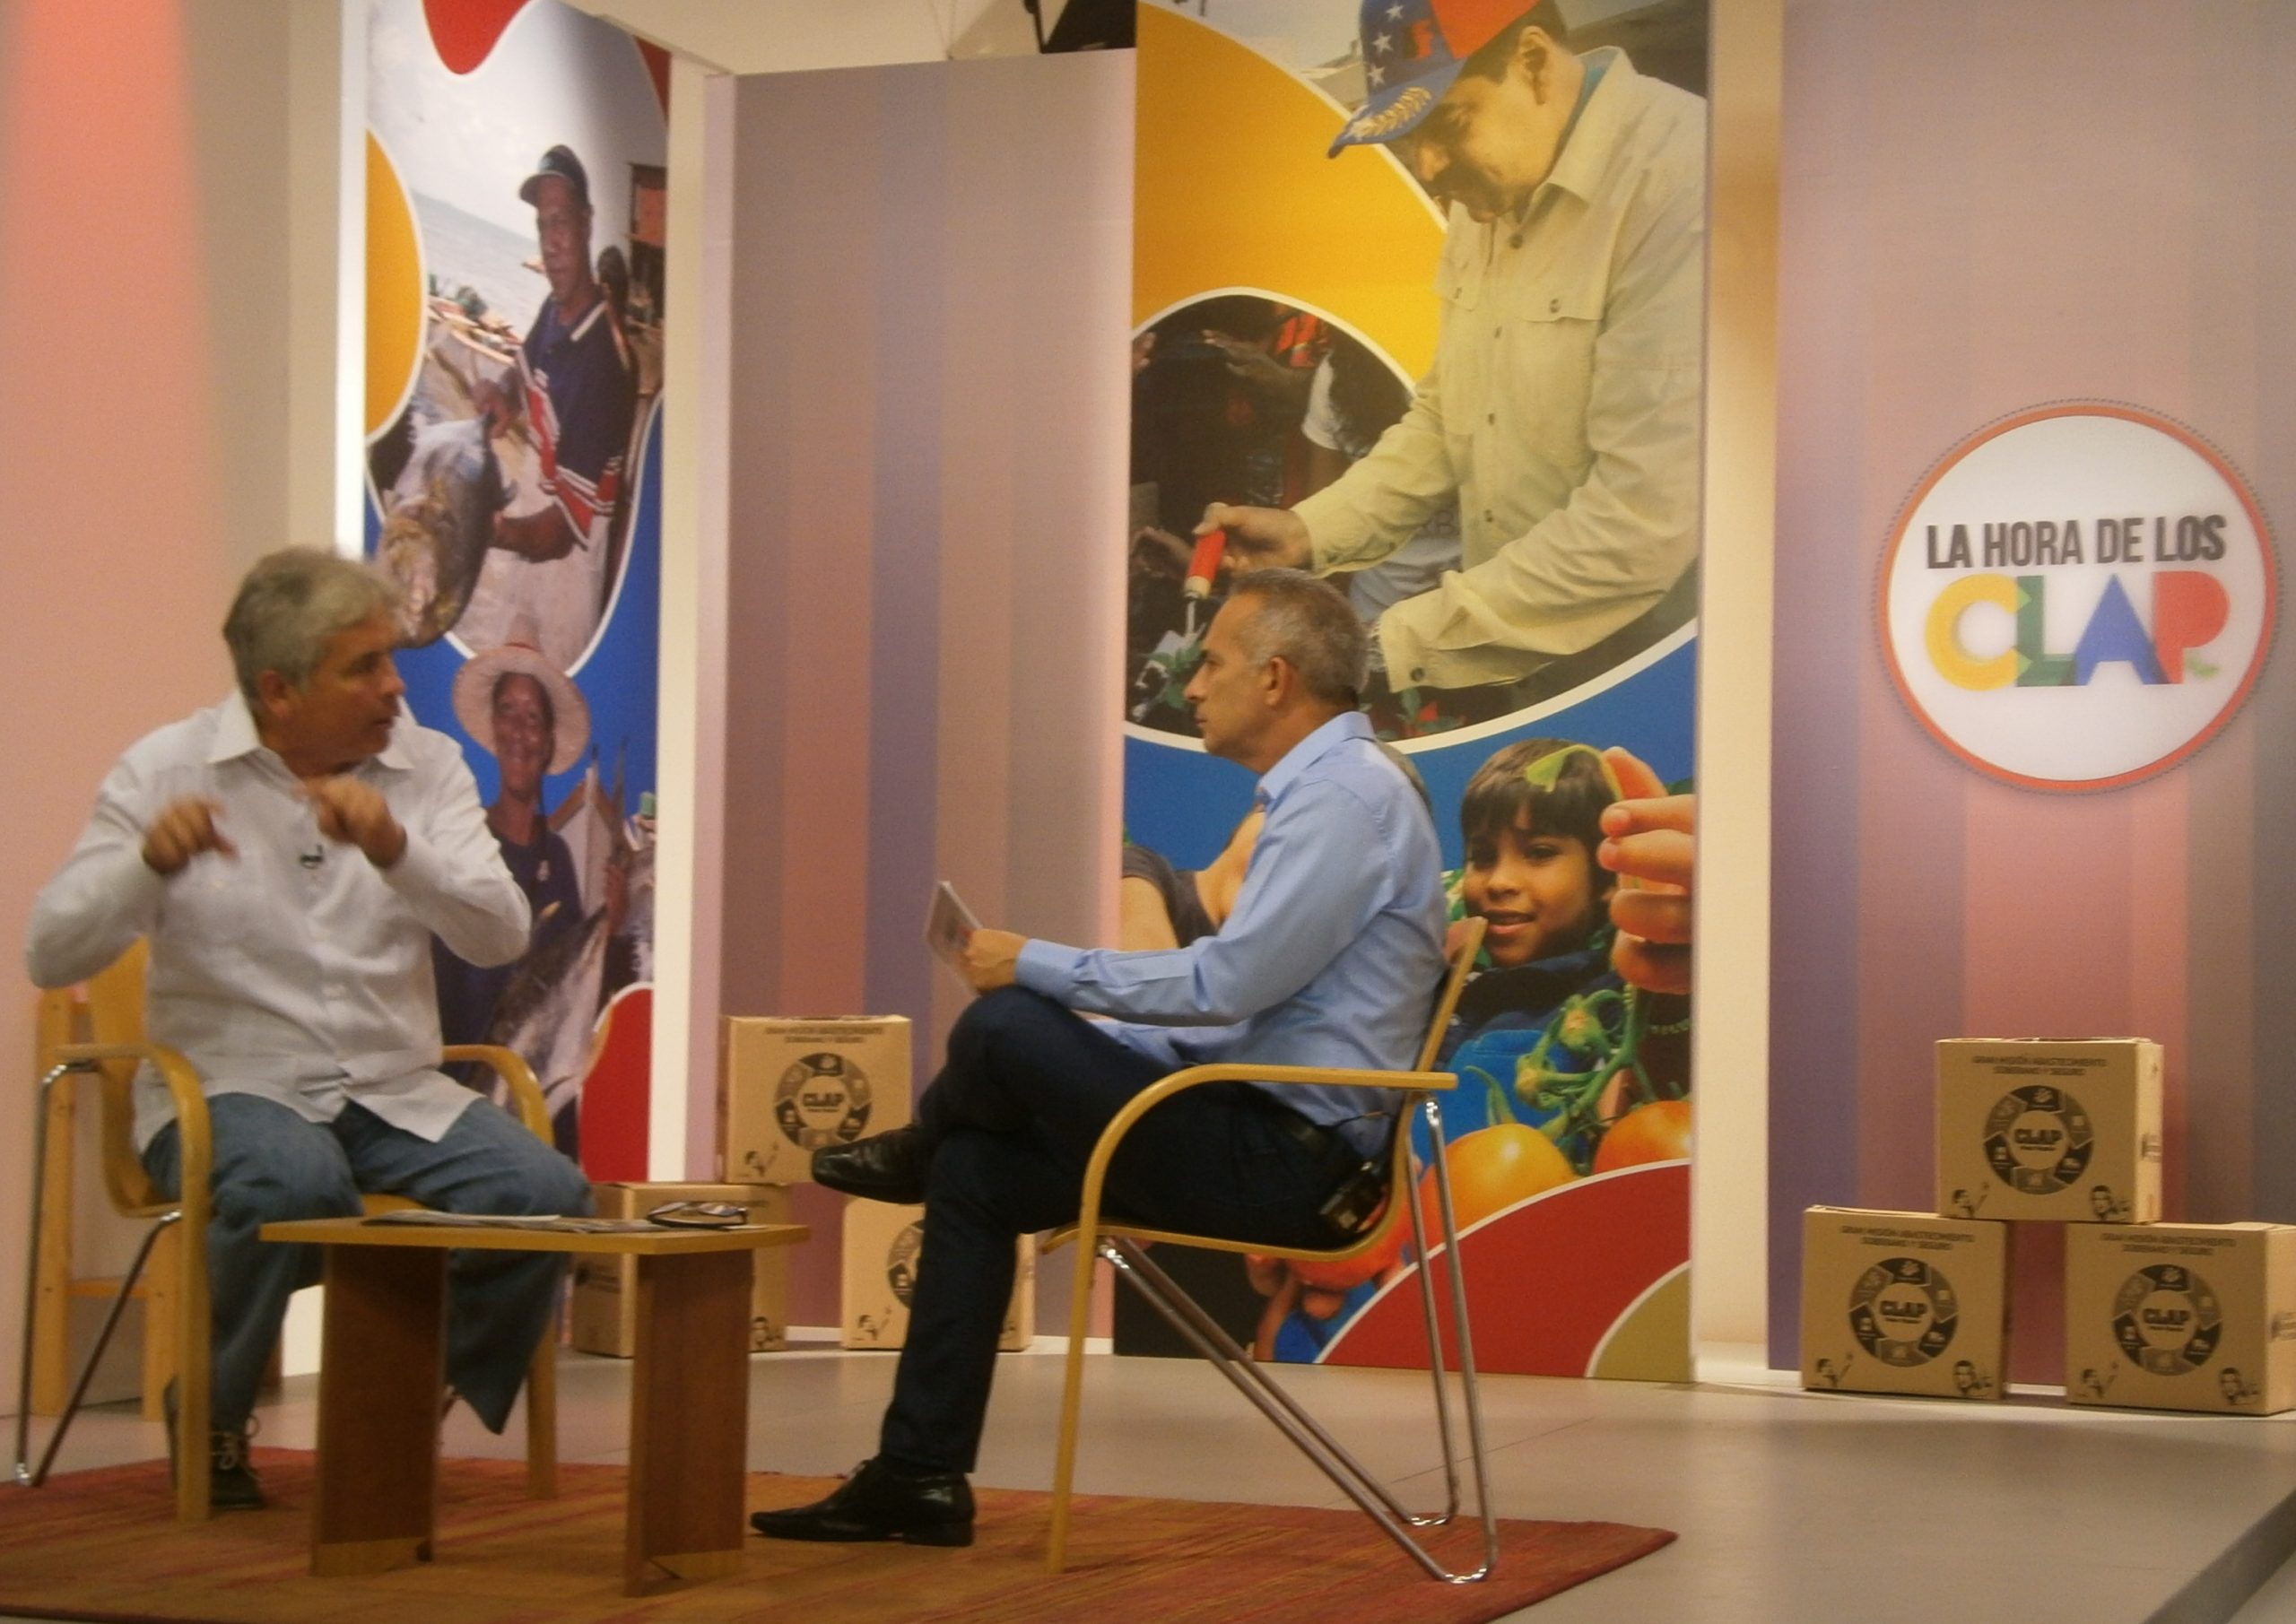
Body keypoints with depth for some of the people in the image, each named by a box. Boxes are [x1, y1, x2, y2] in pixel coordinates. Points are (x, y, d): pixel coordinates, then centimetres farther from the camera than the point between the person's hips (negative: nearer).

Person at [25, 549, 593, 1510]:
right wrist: (151, 861, -27)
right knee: (295, 1181, -37)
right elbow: (52, 957, -8)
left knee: (545, 1194, -23)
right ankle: (212, 1418, -10)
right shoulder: (168, 770, -1)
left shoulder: (426, 766, 6)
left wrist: (395, 846, -24)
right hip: (229, 1082, -3)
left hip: (396, 1091, 3)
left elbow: (501, 938, -7)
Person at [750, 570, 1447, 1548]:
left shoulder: (1343, 797, -17)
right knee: (976, 1172, 7)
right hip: (1268, 1126, 10)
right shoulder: (1323, 791, 16)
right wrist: (1085, 1048, 14)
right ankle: (919, 1478, 9)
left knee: (1003, 1027, -17)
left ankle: (916, 1149, 19)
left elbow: (1225, 983, -24)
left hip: (1282, 1158, -10)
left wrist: (1037, 964, -14)